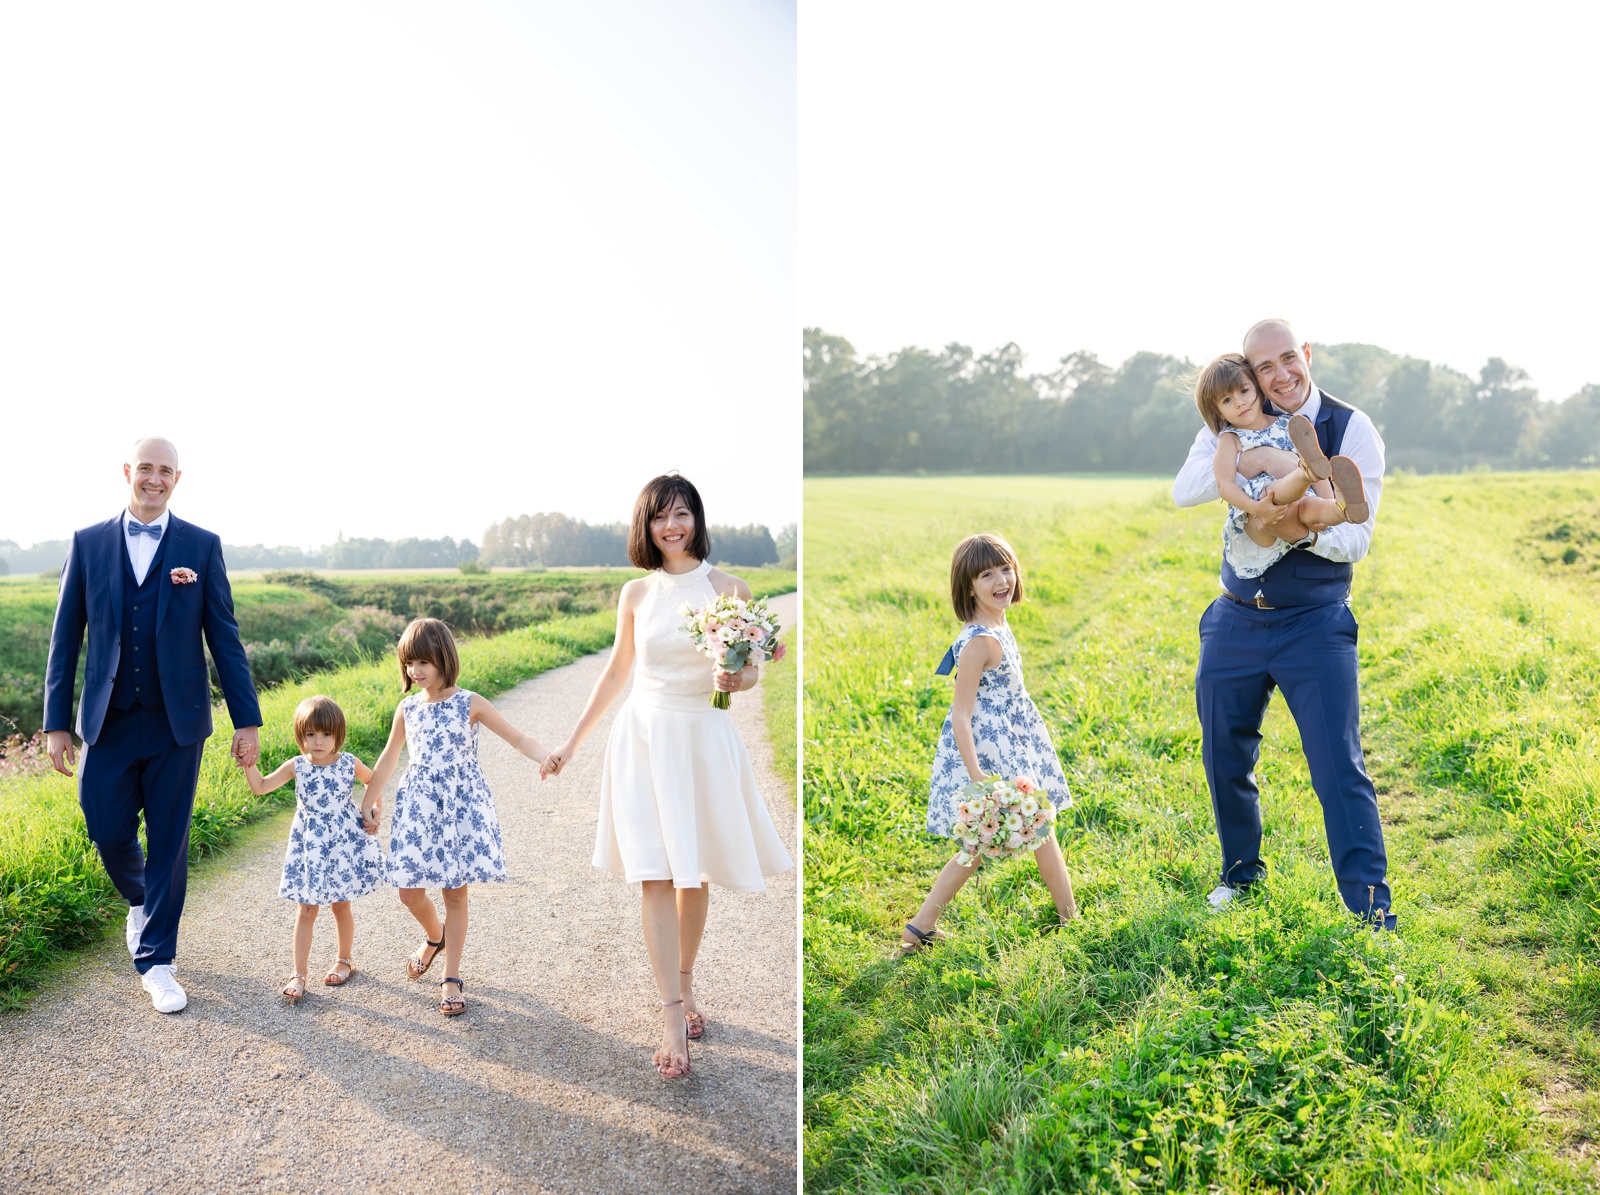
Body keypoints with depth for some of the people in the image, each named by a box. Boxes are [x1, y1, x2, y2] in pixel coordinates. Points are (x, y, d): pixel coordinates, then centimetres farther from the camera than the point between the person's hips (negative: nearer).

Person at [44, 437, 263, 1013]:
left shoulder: (201, 546, 1)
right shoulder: (87, 543, 4)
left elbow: (224, 637, 1)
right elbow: (65, 639, 5)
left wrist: (247, 720, -3)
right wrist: (56, 722, 1)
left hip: (176, 723, -1)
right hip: (108, 722, 1)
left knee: (168, 843, 4)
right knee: (108, 833, 5)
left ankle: (155, 960, 17)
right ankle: (141, 902, 39)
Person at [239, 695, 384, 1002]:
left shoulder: (349, 763, -7)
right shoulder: (297, 766, -6)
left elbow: (375, 781, 10)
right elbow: (260, 787, -5)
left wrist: (375, 812, 1)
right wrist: (249, 764, -21)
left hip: (344, 840, -1)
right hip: (310, 844, 1)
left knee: (340, 905, 12)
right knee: (307, 909, 2)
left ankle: (345, 959, 33)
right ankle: (298, 974, 8)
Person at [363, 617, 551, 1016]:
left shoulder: (470, 704, -6)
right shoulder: (407, 709, 4)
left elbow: (517, 737, -7)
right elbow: (389, 757, 17)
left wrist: (547, 758, -25)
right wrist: (368, 801, 18)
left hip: (463, 803, -3)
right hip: (418, 804, 3)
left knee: (455, 891, 1)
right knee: (410, 891, 1)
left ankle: (451, 979, 14)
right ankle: (435, 936, 35)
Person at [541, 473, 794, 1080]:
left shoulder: (729, 589, -1)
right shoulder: (636, 594, 5)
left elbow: (751, 672, 3)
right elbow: (615, 673, 15)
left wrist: (734, 678, -21)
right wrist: (572, 741, 18)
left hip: (705, 738, 0)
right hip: (643, 735, 1)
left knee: (694, 875, 9)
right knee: (654, 877, -7)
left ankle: (685, 983, 30)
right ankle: (673, 1015, -5)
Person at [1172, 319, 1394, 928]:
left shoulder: (1353, 431, -7)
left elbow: (1356, 539, -10)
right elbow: (1184, 490, -15)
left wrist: (1313, 534, -32)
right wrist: (1258, 459, -30)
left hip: (1316, 623, -3)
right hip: (1236, 619, 3)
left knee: (1340, 769, -9)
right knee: (1225, 757, 14)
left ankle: (1372, 909, 1)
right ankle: (1241, 872, 37)